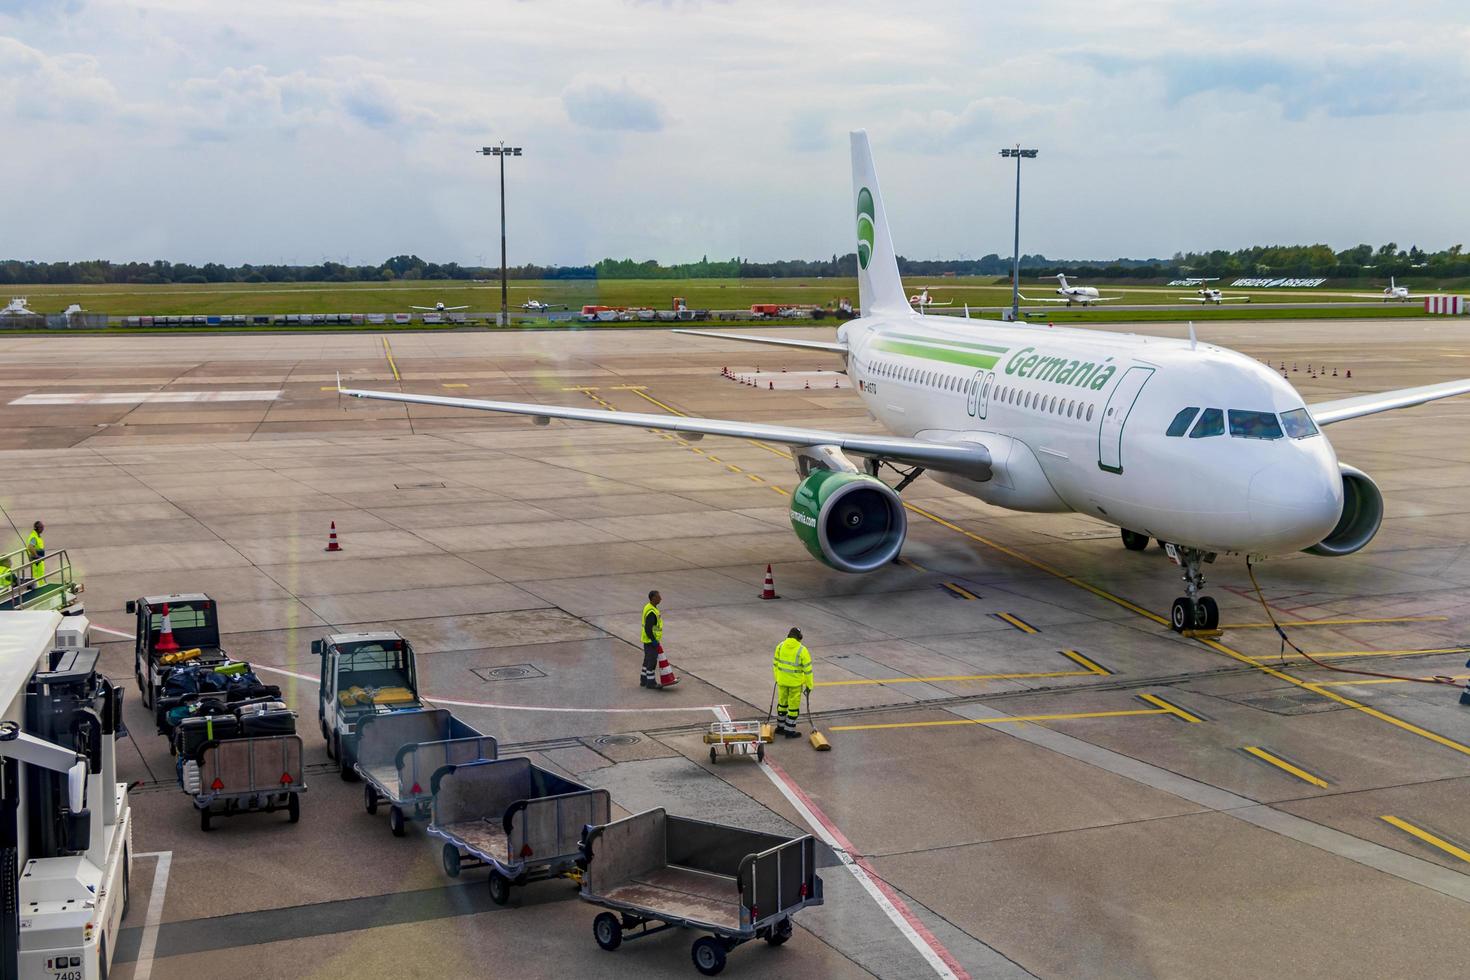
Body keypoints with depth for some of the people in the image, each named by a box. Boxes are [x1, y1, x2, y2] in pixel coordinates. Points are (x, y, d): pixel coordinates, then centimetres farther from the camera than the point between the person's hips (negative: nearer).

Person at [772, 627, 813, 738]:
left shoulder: (780, 646, -3)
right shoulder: (802, 650, -15)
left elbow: (775, 664, 6)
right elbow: (807, 669, -12)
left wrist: (777, 678, 18)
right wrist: (809, 685, -3)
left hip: (782, 681, 4)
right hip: (796, 682, -4)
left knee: (782, 702, 21)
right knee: (793, 706, 8)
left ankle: (781, 726, 32)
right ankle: (789, 731, 14)